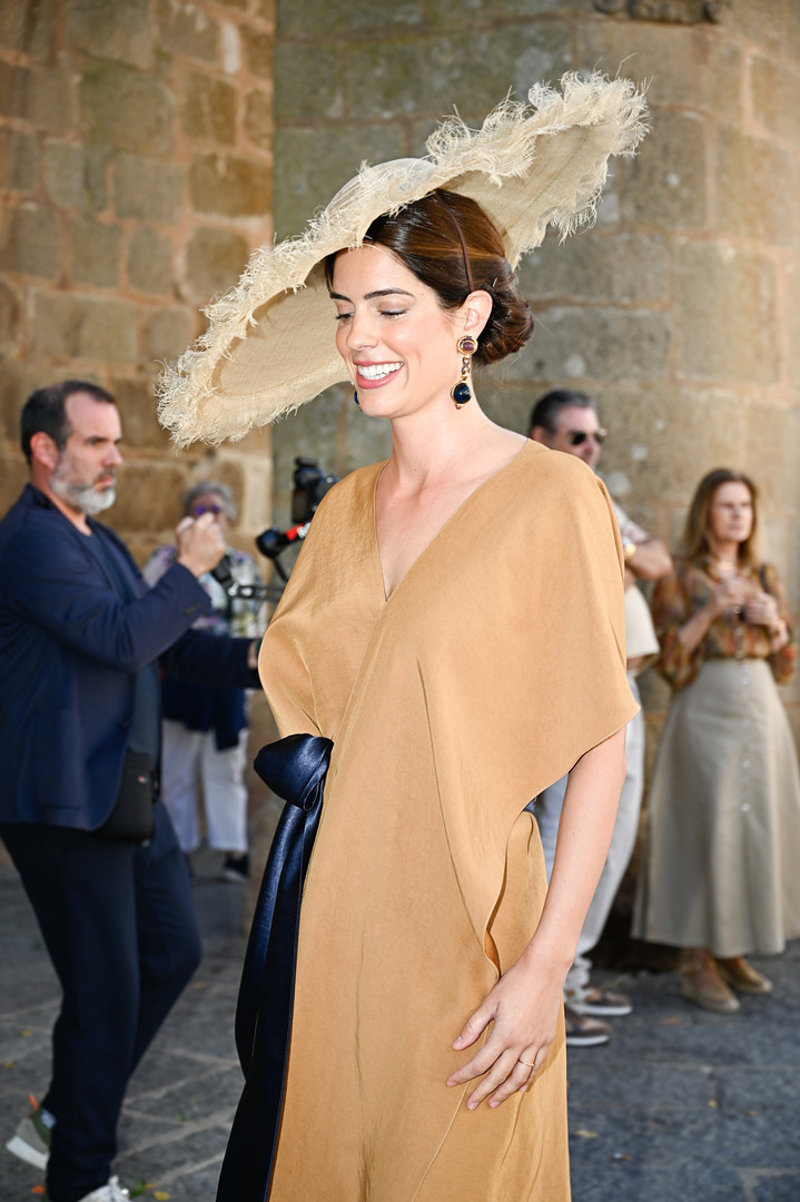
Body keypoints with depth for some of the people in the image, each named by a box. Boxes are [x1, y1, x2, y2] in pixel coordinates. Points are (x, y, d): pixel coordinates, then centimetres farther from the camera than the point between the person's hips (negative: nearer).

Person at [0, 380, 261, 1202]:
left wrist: (249, 657, -1)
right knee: (104, 992, -1)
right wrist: (189, 569, -12)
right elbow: (123, 638, -26)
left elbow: (167, 645, 16)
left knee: (172, 951, 16)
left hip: (124, 795, 10)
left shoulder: (98, 542, 17)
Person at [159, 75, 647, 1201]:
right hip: (327, 906, 5)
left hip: (464, 932, -5)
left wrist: (545, 966, -13)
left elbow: (600, 748, -11)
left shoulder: (552, 497, -11)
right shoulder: (345, 507, 7)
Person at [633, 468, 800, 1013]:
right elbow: (669, 661, -9)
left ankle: (732, 953, 19)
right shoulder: (679, 577, -2)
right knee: (703, 833, -7)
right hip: (704, 714, -5)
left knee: (754, 831, 6)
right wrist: (711, 611, -19)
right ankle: (697, 964, 2)